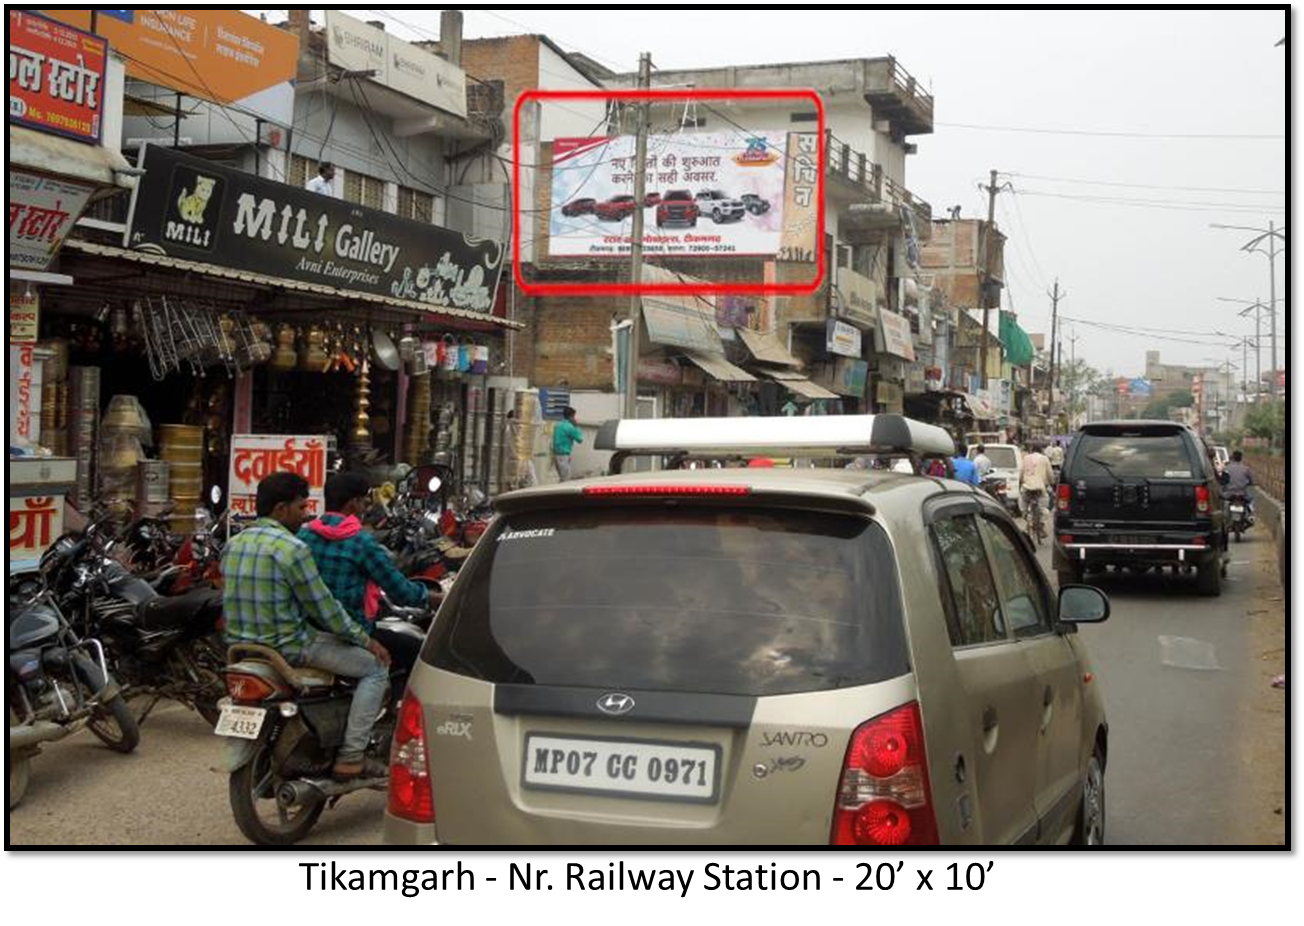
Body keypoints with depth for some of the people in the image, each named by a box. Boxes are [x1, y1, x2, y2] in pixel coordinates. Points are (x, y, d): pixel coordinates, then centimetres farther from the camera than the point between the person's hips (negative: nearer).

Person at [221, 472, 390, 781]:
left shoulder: (234, 544, 7)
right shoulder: (292, 549, -18)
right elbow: (324, 610, -15)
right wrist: (366, 640, -3)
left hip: (240, 643, 9)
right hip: (287, 647, -9)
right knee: (376, 666, 0)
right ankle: (351, 757, -6)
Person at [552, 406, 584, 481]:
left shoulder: (559, 425, 12)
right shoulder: (570, 427, -13)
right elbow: (580, 439, -7)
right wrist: (576, 427, 0)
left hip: (556, 455, 9)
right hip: (563, 456, -9)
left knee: (563, 479, 15)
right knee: (566, 480, -7)